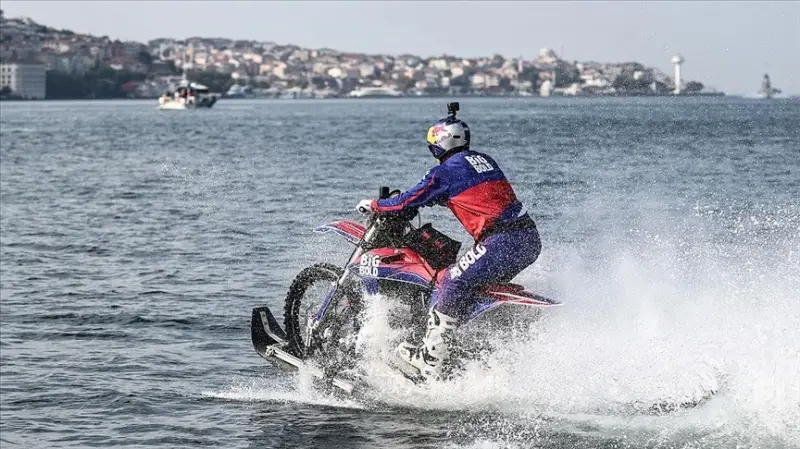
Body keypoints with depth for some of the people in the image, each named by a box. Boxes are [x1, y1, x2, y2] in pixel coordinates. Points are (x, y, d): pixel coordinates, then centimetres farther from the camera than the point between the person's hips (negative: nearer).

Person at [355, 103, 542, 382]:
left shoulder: (447, 171, 0)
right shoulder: (484, 160, 23)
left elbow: (411, 201, 5)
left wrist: (374, 206, 22)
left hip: (502, 242, -9)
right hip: (531, 238, 9)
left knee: (452, 286, -7)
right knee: (482, 284, 24)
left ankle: (429, 364, -10)